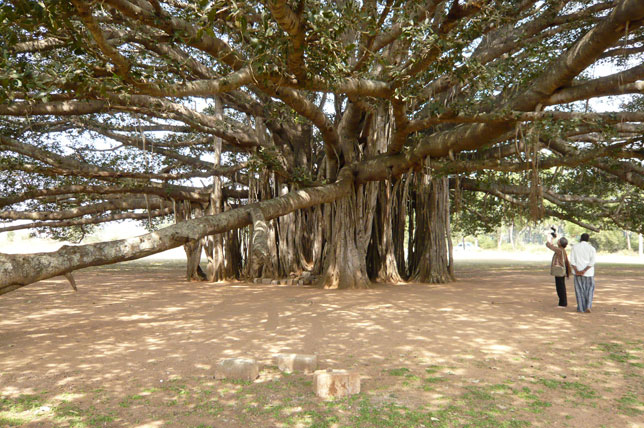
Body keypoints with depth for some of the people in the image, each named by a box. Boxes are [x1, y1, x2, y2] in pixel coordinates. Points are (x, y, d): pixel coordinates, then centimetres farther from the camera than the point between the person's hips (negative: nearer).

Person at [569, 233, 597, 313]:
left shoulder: (574, 247, 0)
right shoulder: (592, 248, -3)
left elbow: (572, 261, -9)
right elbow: (592, 262, -14)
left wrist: (577, 271, -14)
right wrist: (584, 271, -17)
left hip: (577, 272, 0)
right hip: (588, 272, 0)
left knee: (579, 289, 9)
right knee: (590, 289, 15)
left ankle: (580, 308, 8)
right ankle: (588, 306, 2)